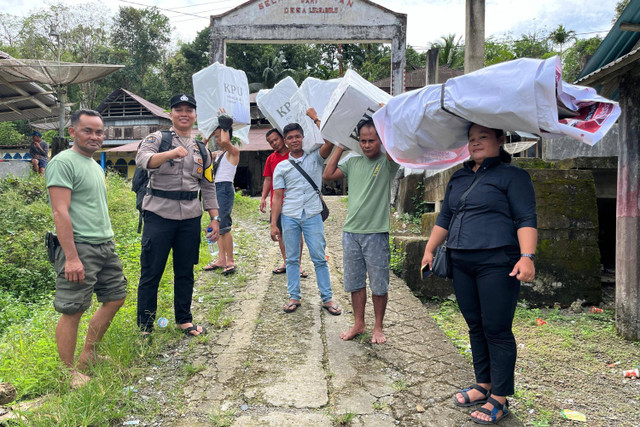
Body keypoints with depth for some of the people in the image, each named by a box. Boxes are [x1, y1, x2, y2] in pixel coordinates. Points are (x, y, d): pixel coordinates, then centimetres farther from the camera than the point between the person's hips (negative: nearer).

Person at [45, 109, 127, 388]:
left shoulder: (96, 166, 18)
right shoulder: (64, 162, -10)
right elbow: (60, 212, -18)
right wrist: (71, 257, -23)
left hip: (105, 245, 10)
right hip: (79, 247, -9)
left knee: (115, 298, 15)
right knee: (72, 311, -2)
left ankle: (88, 356, 30)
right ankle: (69, 373, 12)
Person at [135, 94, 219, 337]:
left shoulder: (201, 149, 15)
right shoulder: (157, 139, 2)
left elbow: (208, 187, 16)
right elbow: (142, 159, -20)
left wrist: (215, 218, 9)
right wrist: (171, 153, -38)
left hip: (190, 217, 4)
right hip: (159, 214, -4)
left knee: (185, 272, 12)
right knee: (151, 273, 2)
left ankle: (184, 320, 26)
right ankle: (144, 326, 14)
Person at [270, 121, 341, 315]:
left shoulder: (315, 158, 5)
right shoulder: (281, 167, 8)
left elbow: (329, 142, -14)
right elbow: (277, 197, 5)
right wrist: (273, 224, 0)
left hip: (312, 215, -1)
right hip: (289, 217, 2)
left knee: (319, 258, 1)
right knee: (292, 259, 7)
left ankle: (327, 298, 9)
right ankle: (294, 297, 18)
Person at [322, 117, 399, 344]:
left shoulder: (387, 162, -4)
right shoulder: (353, 162, 9)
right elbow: (327, 175, 4)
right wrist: (341, 146, 4)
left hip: (376, 233, -4)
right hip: (350, 231, 4)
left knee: (379, 284, 6)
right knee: (355, 282, 13)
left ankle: (378, 327, 23)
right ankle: (358, 324, 29)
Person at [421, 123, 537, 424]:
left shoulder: (512, 175, -1)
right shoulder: (458, 179, 18)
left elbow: (526, 219, -9)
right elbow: (444, 218, 22)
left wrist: (527, 256, -21)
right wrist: (429, 250, 17)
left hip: (497, 263, -6)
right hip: (461, 264, 6)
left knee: (497, 330, -1)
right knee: (475, 327, 14)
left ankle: (499, 399, 11)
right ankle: (483, 385, 28)